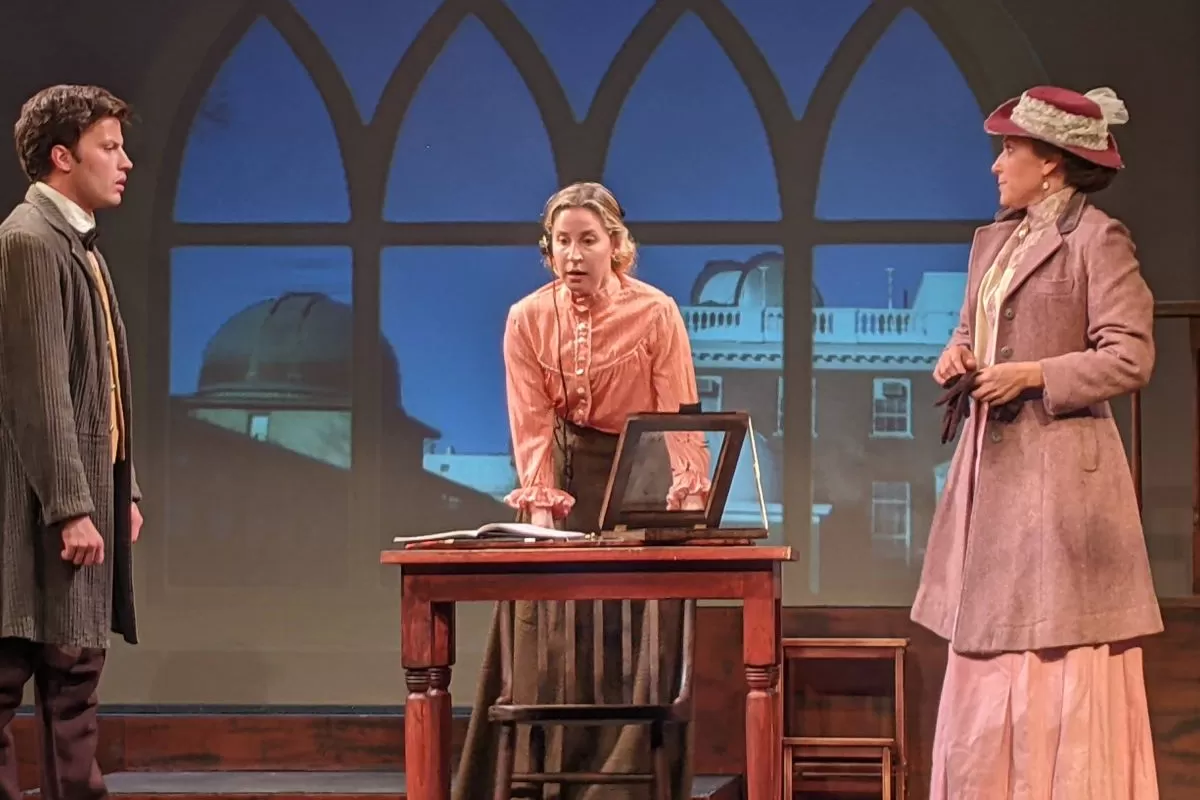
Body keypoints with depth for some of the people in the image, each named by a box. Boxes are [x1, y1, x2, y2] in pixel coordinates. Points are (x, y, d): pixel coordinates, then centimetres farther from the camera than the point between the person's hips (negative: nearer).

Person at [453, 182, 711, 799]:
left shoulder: (656, 314, -13)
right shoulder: (528, 319, -6)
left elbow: (680, 418, -16)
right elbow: (532, 423, -10)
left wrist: (688, 497, -28)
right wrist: (540, 504, -22)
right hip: (564, 476, 2)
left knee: (641, 649, -6)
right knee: (549, 648, -1)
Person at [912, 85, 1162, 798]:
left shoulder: (1098, 239, -8)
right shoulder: (996, 239, 16)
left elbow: (1131, 358, -14)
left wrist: (1033, 375, -18)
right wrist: (958, 356, 2)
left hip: (1060, 475, -8)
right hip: (994, 468, 8)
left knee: (1059, 672, -5)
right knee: (990, 667, 7)